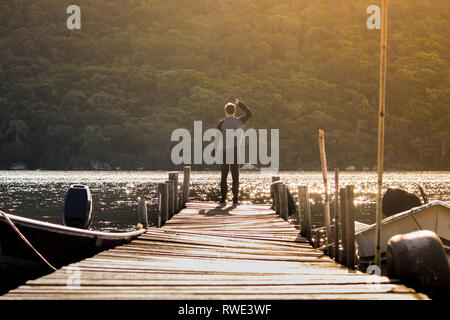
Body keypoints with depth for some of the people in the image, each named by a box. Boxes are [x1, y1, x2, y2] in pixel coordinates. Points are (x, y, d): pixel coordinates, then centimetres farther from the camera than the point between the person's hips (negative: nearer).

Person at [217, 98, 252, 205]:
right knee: (235, 176, 3)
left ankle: (223, 199, -1)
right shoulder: (239, 122, 2)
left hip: (224, 152, -1)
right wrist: (239, 104, 22)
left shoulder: (221, 123, -3)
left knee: (224, 176, 4)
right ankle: (235, 199, -1)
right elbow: (249, 114, 21)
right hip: (236, 152, 1)